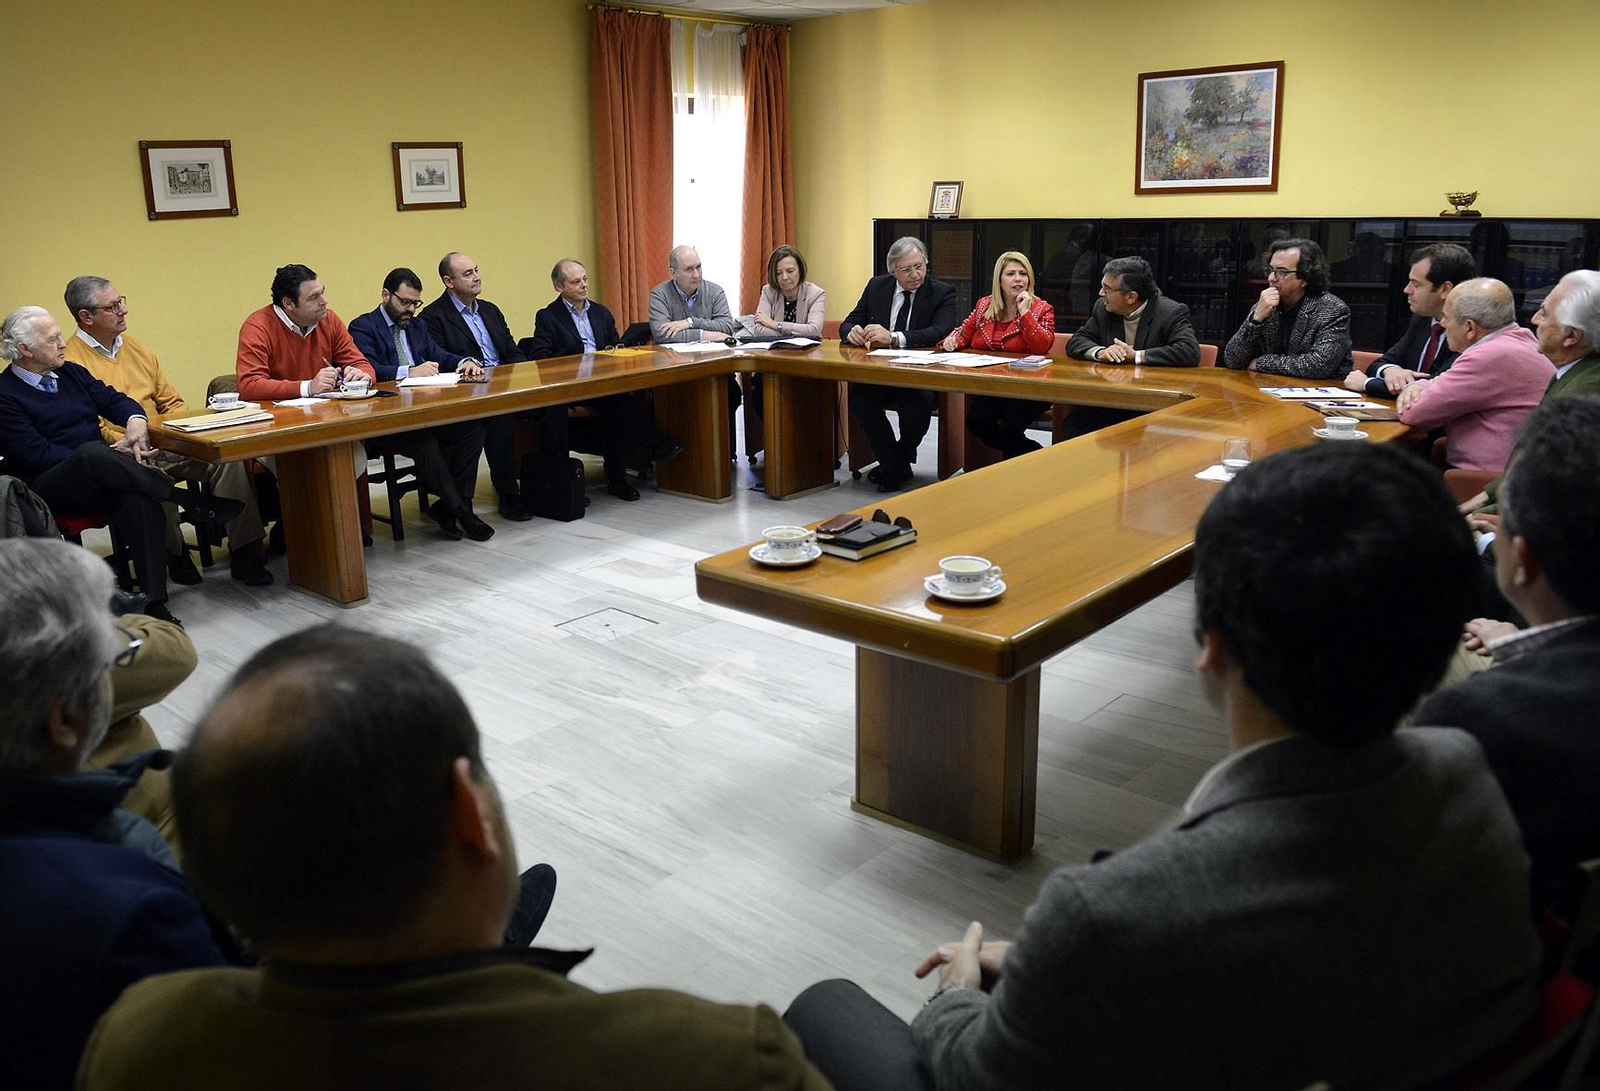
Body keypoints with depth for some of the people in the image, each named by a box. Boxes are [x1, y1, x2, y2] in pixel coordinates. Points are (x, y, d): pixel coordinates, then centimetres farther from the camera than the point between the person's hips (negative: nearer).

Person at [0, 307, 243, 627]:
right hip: (47, 489, -5)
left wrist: (135, 420, -10)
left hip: (99, 478, 5)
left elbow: (113, 399, 16)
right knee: (92, 452, -39)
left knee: (139, 501, -31)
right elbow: (37, 455, -10)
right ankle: (189, 502, -35)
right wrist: (111, 455, -16)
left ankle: (155, 604, -34)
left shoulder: (71, 373, 18)